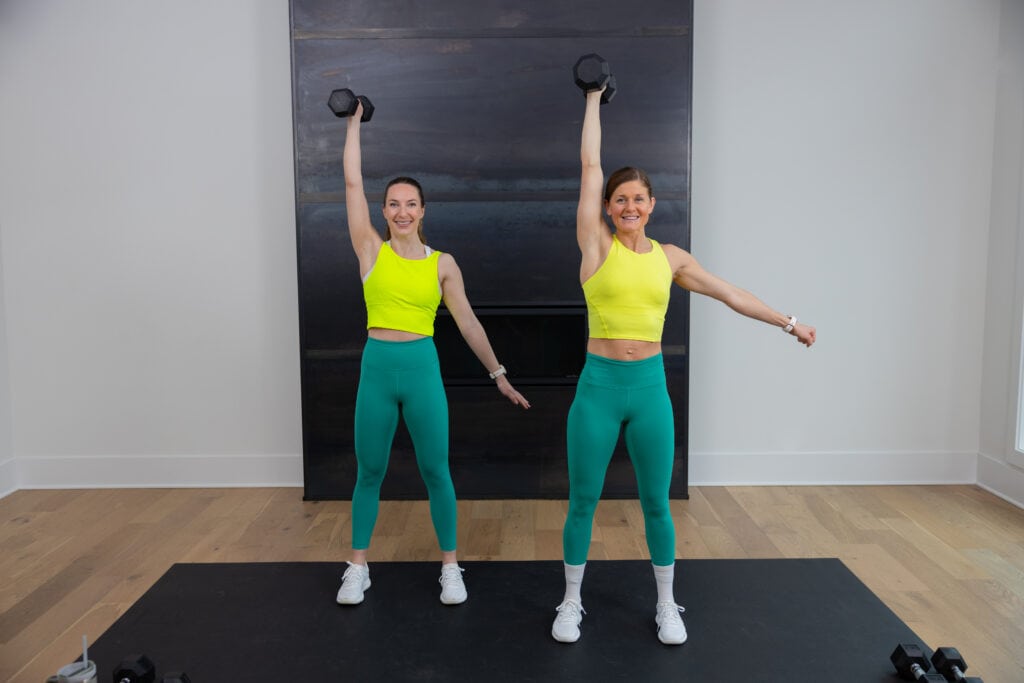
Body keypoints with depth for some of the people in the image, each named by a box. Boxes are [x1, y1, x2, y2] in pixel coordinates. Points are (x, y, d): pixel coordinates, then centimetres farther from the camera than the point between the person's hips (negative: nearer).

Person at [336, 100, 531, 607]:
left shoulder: (442, 263, 3)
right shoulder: (371, 250, 3)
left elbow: (467, 322, 7)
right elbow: (352, 183, 1)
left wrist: (498, 374, 7)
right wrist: (354, 122, 7)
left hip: (423, 368, 0)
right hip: (376, 367, 1)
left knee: (435, 471, 6)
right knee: (369, 471, 11)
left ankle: (450, 566, 22)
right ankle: (358, 567, 26)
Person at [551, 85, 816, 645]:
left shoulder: (670, 257, 5)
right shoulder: (597, 244, -3)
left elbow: (729, 293, 14)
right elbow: (590, 164, -2)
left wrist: (786, 322, 18)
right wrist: (594, 97, 6)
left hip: (650, 387, 2)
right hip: (599, 386, -2)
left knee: (656, 503, 11)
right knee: (582, 500, 7)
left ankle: (666, 606, 30)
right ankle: (571, 602, 26)